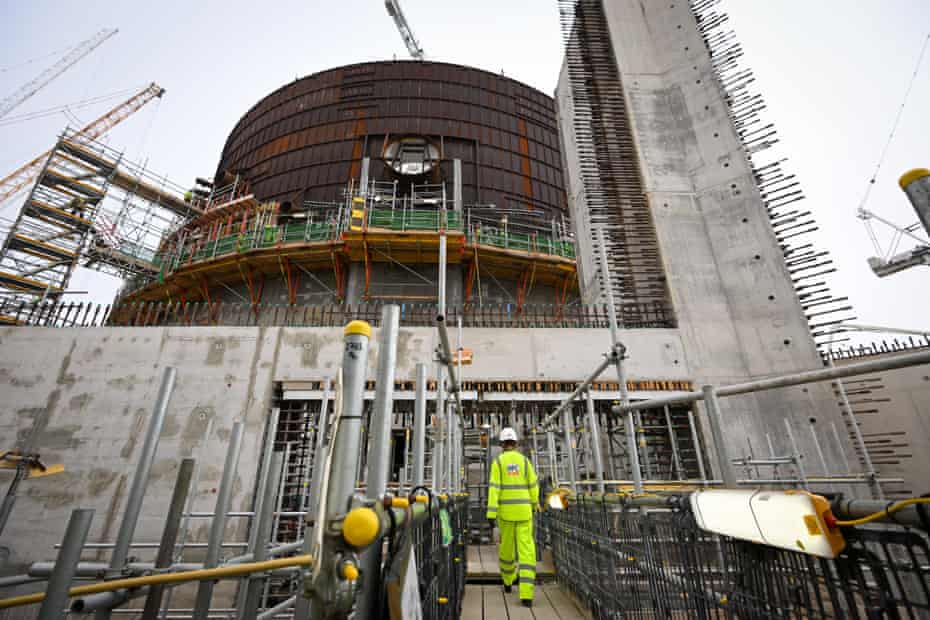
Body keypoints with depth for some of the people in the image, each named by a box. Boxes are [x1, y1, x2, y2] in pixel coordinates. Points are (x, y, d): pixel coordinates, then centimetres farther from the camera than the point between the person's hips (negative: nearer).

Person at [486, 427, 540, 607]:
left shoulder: (498, 461, -5)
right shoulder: (524, 460, 0)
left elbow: (493, 488, -13)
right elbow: (533, 485, 6)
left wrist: (491, 515, -14)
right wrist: (535, 503, 25)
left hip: (506, 511, 0)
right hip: (523, 510, 0)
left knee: (506, 546, 21)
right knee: (526, 551, 2)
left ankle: (508, 582, 40)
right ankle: (526, 595, -6)